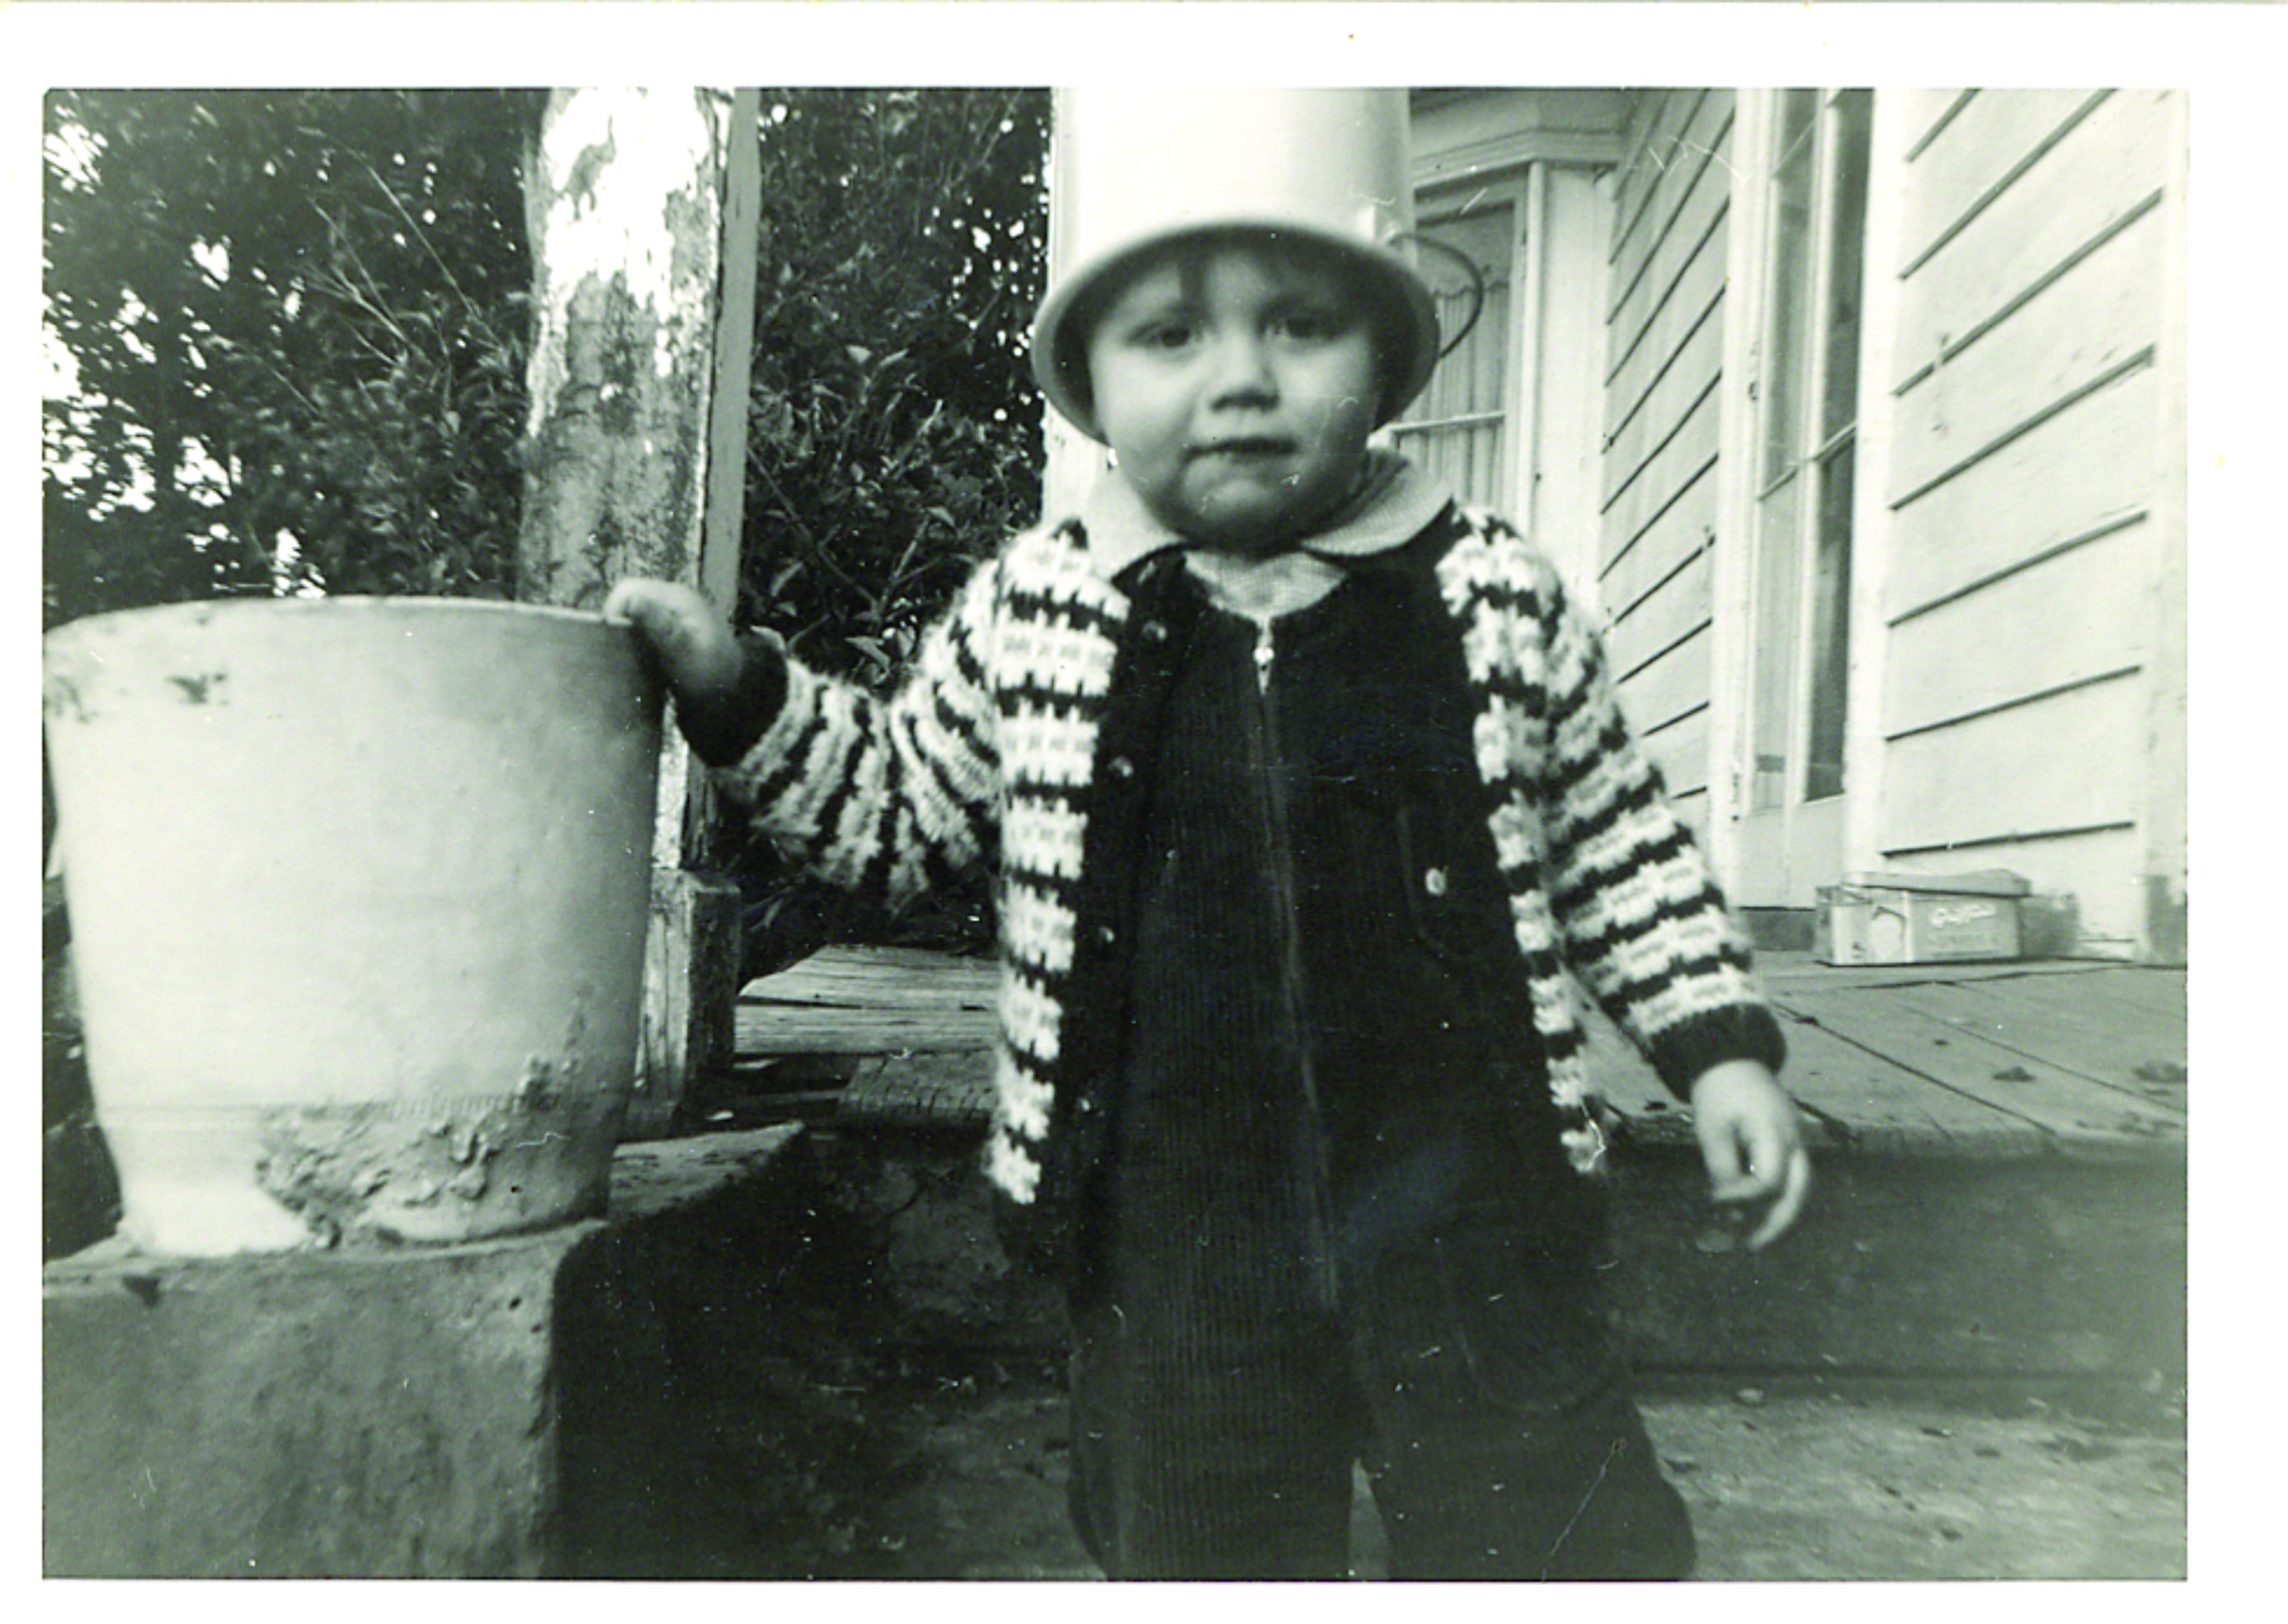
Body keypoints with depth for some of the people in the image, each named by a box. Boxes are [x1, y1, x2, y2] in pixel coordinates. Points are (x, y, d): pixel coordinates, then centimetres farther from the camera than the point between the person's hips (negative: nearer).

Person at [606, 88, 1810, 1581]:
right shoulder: (1034, 609, -3)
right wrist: (734, 685, -1)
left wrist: (1719, 1045, 4)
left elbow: (1615, 841, 8)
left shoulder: (1497, 596, -3)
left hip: (1469, 1229, 0)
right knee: (1201, 1557, 18)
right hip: (1175, 1249, 1)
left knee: (1578, 1545, 10)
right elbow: (899, 806, 10)